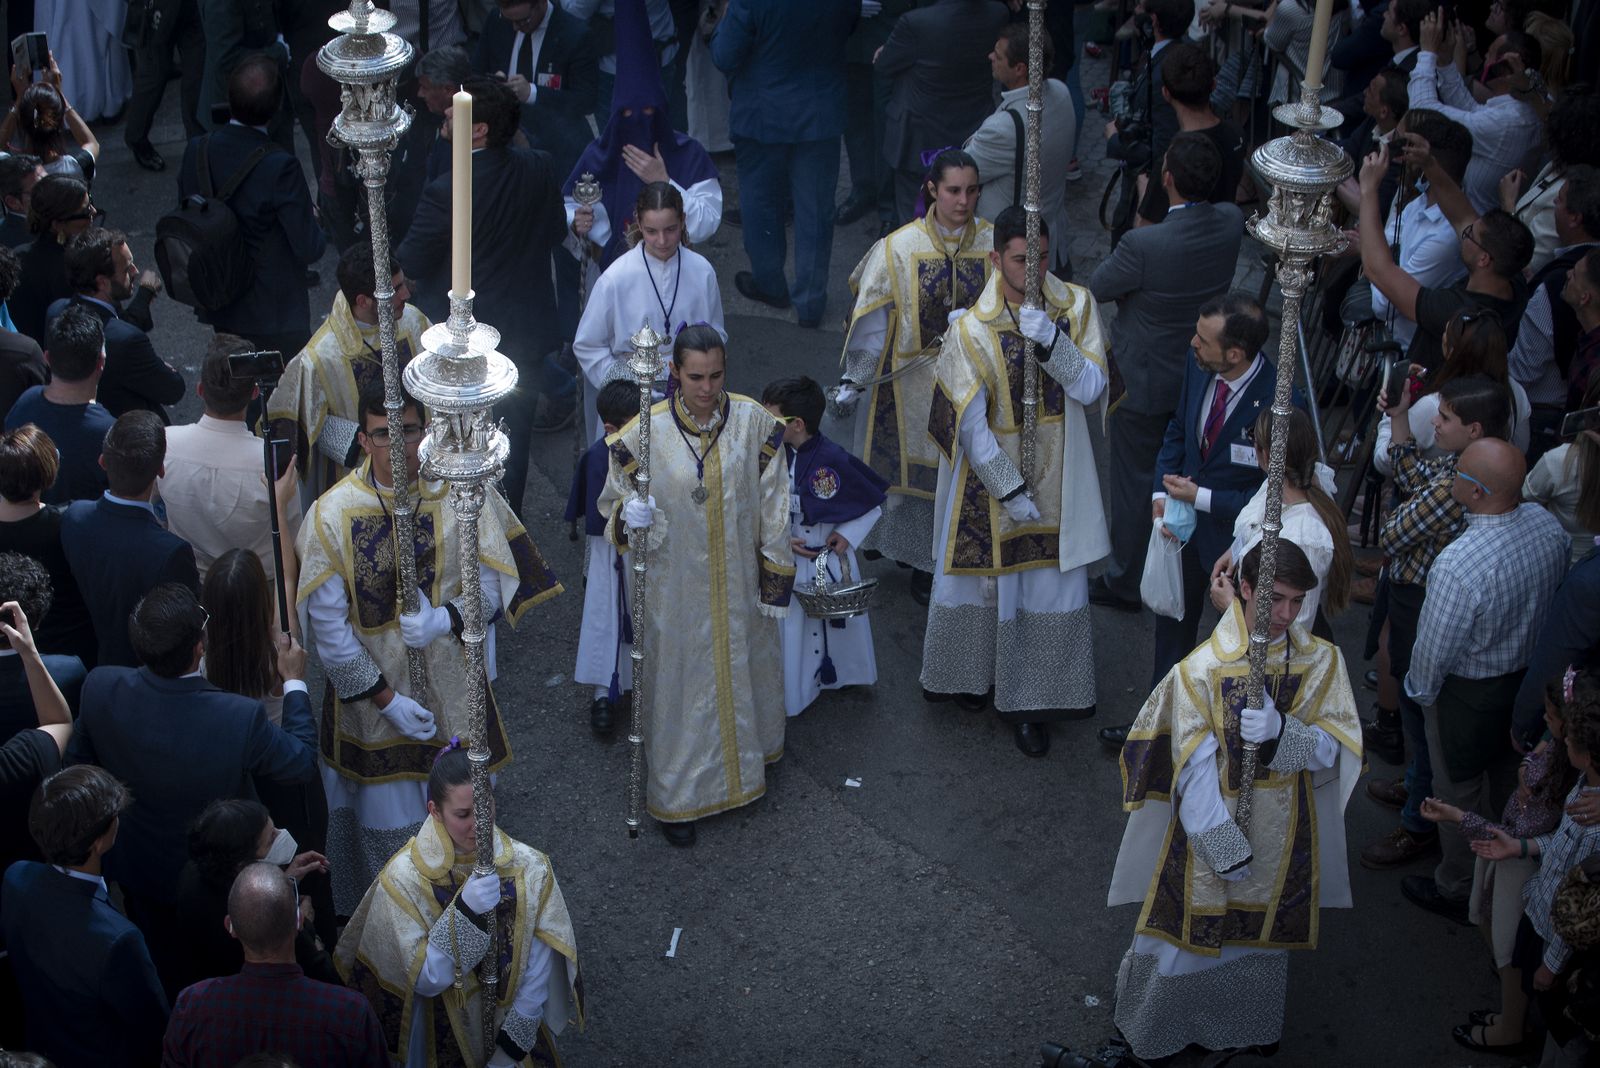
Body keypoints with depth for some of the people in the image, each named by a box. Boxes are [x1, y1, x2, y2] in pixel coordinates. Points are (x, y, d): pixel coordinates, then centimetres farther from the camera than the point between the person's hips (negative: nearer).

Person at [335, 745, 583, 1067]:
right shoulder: (404, 878, -20)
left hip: (516, 1030, 2)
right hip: (445, 1037, -2)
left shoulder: (528, 870, -16)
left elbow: (538, 974, -9)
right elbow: (424, 981, -20)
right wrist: (465, 912, -32)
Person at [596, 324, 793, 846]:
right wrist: (629, 515, -30)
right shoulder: (645, 433, -18)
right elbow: (613, 501, -5)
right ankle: (674, 796, 27)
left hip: (739, 582, 3)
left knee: (741, 672, 21)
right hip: (676, 585, -2)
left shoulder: (754, 423, -11)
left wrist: (776, 582, 0)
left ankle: (742, 759, 48)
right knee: (679, 685, 9)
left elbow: (772, 509, -3)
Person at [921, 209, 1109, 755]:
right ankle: (973, 673, 40)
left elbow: (1091, 389, -13)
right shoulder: (972, 330, -17)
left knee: (1049, 586, 7)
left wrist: (1052, 340, -29)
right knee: (982, 576, 16)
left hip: (1056, 479, 2)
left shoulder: (1075, 306, -8)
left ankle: (1028, 702, 20)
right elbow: (970, 425, -15)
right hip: (990, 476, -2)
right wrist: (1011, 490, -16)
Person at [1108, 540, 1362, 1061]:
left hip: (1282, 838, 3)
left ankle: (1253, 1025, 47)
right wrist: (1227, 851, -18)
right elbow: (1194, 773, -16)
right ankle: (1149, 1036, 32)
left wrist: (1280, 731, -29)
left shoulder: (1322, 661, -8)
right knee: (1194, 933, 8)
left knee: (1264, 934, 22)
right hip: (1213, 830, -3)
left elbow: (1333, 749, -10)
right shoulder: (1202, 668, -18)